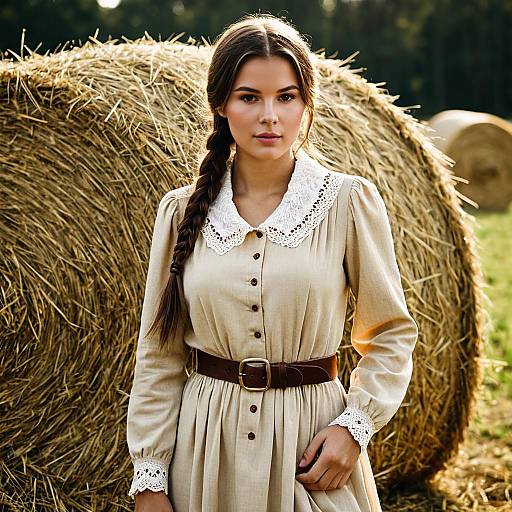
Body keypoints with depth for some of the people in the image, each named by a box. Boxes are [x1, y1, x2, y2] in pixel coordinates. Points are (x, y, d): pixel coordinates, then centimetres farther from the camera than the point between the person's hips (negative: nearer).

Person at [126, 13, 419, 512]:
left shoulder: (349, 200, -6)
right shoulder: (181, 211, -2)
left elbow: (392, 333, 2)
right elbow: (158, 356, 1)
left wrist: (355, 423, -11)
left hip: (310, 438, -1)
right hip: (205, 440, 2)